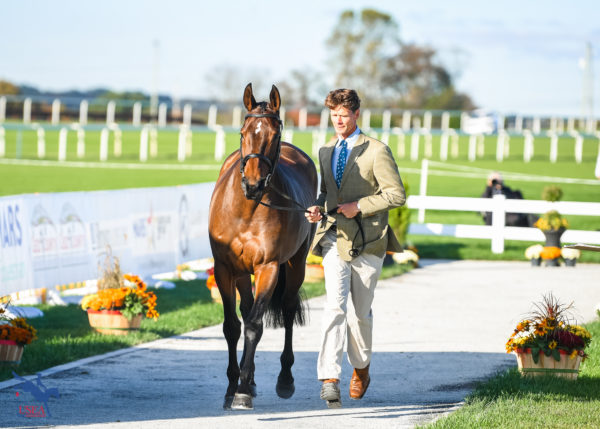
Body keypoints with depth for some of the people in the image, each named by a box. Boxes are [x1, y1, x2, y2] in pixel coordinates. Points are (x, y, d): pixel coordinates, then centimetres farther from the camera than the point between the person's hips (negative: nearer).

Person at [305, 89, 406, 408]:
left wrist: (358, 207, -16)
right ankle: (330, 379, -22)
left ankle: (361, 367, 33)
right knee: (335, 305, -13)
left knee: (361, 311, 8)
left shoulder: (376, 151, -5)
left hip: (366, 239, -3)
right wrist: (319, 207, 2)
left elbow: (397, 195, -8)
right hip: (334, 238, 3)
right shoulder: (326, 152, 13)